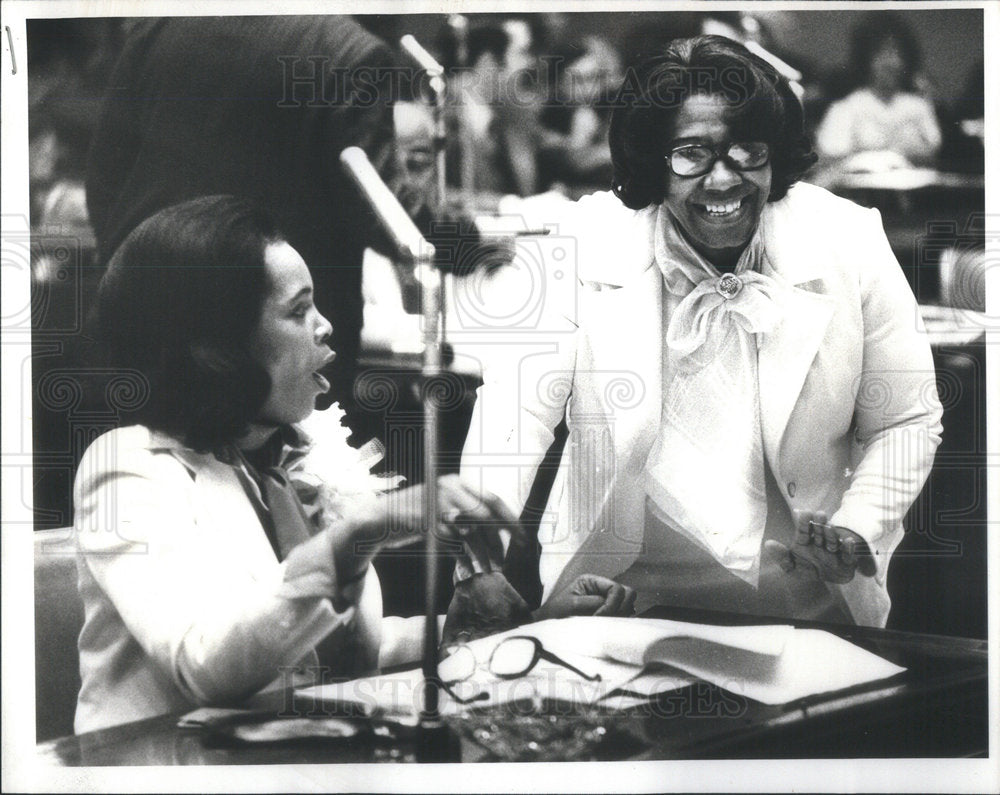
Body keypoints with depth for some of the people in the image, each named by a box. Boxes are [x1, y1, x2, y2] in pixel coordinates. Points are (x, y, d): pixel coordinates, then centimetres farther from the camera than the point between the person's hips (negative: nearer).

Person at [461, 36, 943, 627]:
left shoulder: (850, 242, -2)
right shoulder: (585, 241, -5)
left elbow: (908, 422, 8)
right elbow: (519, 409, -11)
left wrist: (857, 531, -9)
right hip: (614, 596, 0)